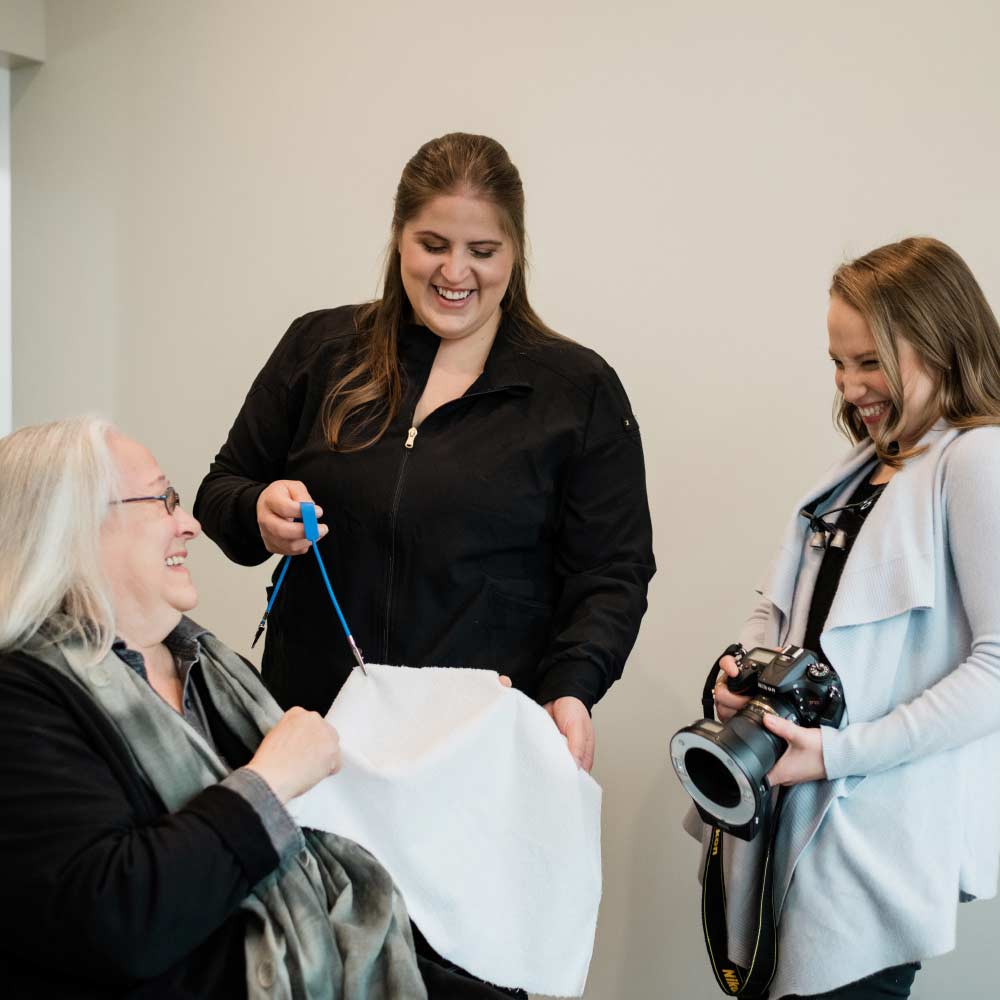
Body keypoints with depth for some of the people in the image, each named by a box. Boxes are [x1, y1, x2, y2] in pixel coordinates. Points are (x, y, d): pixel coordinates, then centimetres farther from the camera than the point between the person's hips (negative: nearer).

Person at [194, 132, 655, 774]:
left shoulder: (581, 390, 0)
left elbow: (612, 575, -1)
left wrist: (570, 690, -18)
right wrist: (260, 513, -11)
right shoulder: (319, 349, 5)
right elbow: (220, 492, 12)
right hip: (310, 714, 2)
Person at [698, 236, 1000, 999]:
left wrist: (842, 751, -18)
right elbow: (782, 605, 23)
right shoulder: (861, 467, 16)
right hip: (809, 817, 7)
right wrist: (744, 670, 1)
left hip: (883, 838, -7)